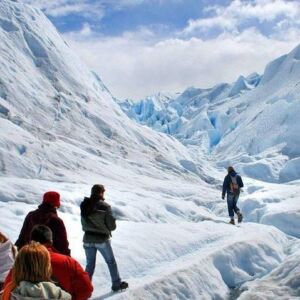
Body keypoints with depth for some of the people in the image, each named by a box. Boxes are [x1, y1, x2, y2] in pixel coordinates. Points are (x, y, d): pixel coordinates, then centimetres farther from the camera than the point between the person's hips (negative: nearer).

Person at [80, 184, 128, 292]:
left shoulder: (84, 206, -4)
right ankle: (116, 284, 26)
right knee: (111, 262, 16)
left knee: (90, 264, 16)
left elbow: (83, 224, 6)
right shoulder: (105, 206, -17)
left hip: (88, 240, 3)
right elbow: (112, 226, -12)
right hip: (102, 240, -3)